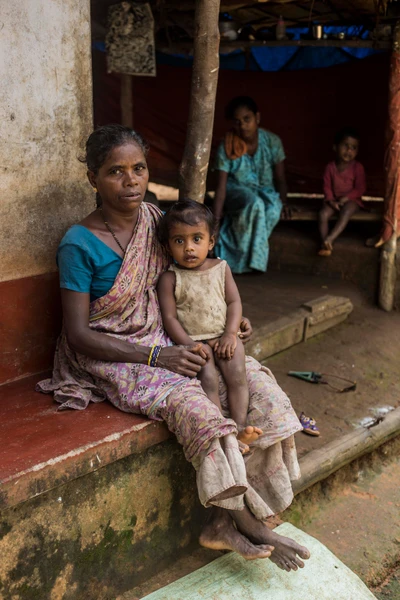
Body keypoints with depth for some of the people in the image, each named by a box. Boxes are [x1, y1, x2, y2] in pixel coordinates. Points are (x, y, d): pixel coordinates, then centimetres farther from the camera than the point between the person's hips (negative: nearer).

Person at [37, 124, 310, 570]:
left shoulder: (154, 218, 3)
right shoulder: (79, 245, -15)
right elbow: (79, 335, -15)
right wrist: (156, 356, -23)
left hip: (163, 344, 6)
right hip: (111, 360, -6)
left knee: (256, 379, -13)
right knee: (189, 401, -31)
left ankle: (225, 521, -11)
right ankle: (250, 525, -12)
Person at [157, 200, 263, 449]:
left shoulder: (221, 268, 7)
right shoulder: (170, 278, -3)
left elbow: (234, 302, 5)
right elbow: (169, 317, -7)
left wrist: (230, 334, -10)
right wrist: (191, 345, -17)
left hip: (223, 337, 3)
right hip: (193, 340, -3)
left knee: (237, 373, -21)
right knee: (209, 379, -25)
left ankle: (241, 427, -21)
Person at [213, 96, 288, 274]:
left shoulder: (272, 141, -9)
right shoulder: (226, 147, -13)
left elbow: (280, 178, 1)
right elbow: (221, 187, -16)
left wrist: (283, 202, -14)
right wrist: (215, 221, -22)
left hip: (265, 191, 2)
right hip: (237, 190, -2)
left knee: (273, 210, -34)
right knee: (254, 204, -38)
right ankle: (251, 258, -23)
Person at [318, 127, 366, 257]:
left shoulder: (357, 167, -9)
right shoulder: (330, 167, -2)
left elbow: (360, 189, -8)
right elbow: (327, 186, 2)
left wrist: (346, 198, -18)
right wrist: (331, 200, -14)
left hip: (351, 200, -3)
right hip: (334, 200, 3)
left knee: (345, 213, -34)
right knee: (323, 214, -24)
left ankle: (329, 239, -36)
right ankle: (325, 244, -20)